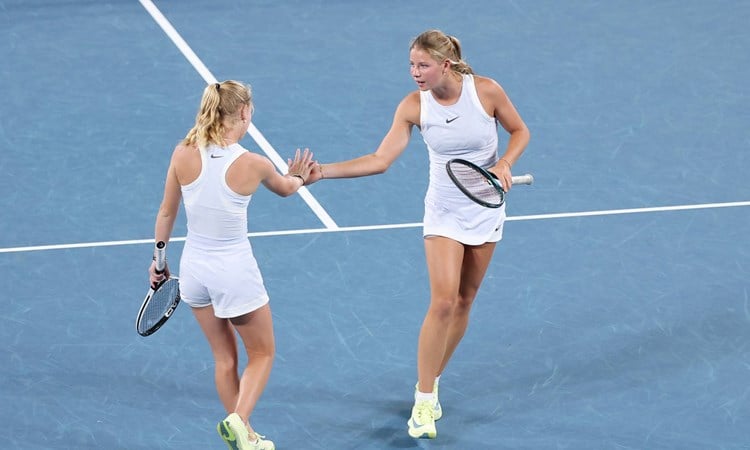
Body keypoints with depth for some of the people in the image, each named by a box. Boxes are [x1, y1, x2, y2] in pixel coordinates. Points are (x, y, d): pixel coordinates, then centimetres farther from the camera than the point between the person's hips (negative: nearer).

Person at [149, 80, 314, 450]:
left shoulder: (183, 154, -10)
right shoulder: (253, 165, -16)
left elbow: (166, 213, 1)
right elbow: (285, 189, 8)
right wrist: (298, 176, 32)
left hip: (194, 267, 4)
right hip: (235, 270, -4)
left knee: (225, 358, 20)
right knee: (261, 354, 15)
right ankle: (239, 419, -8)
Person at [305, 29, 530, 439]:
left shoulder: (487, 91, -16)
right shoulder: (413, 106, -14)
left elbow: (520, 132, 0)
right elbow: (380, 160, -16)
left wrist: (504, 163, -18)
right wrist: (324, 171, -25)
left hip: (486, 211, 1)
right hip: (444, 214, -1)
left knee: (464, 301, 8)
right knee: (443, 302, -13)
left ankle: (431, 381, 26)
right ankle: (423, 400, -4)